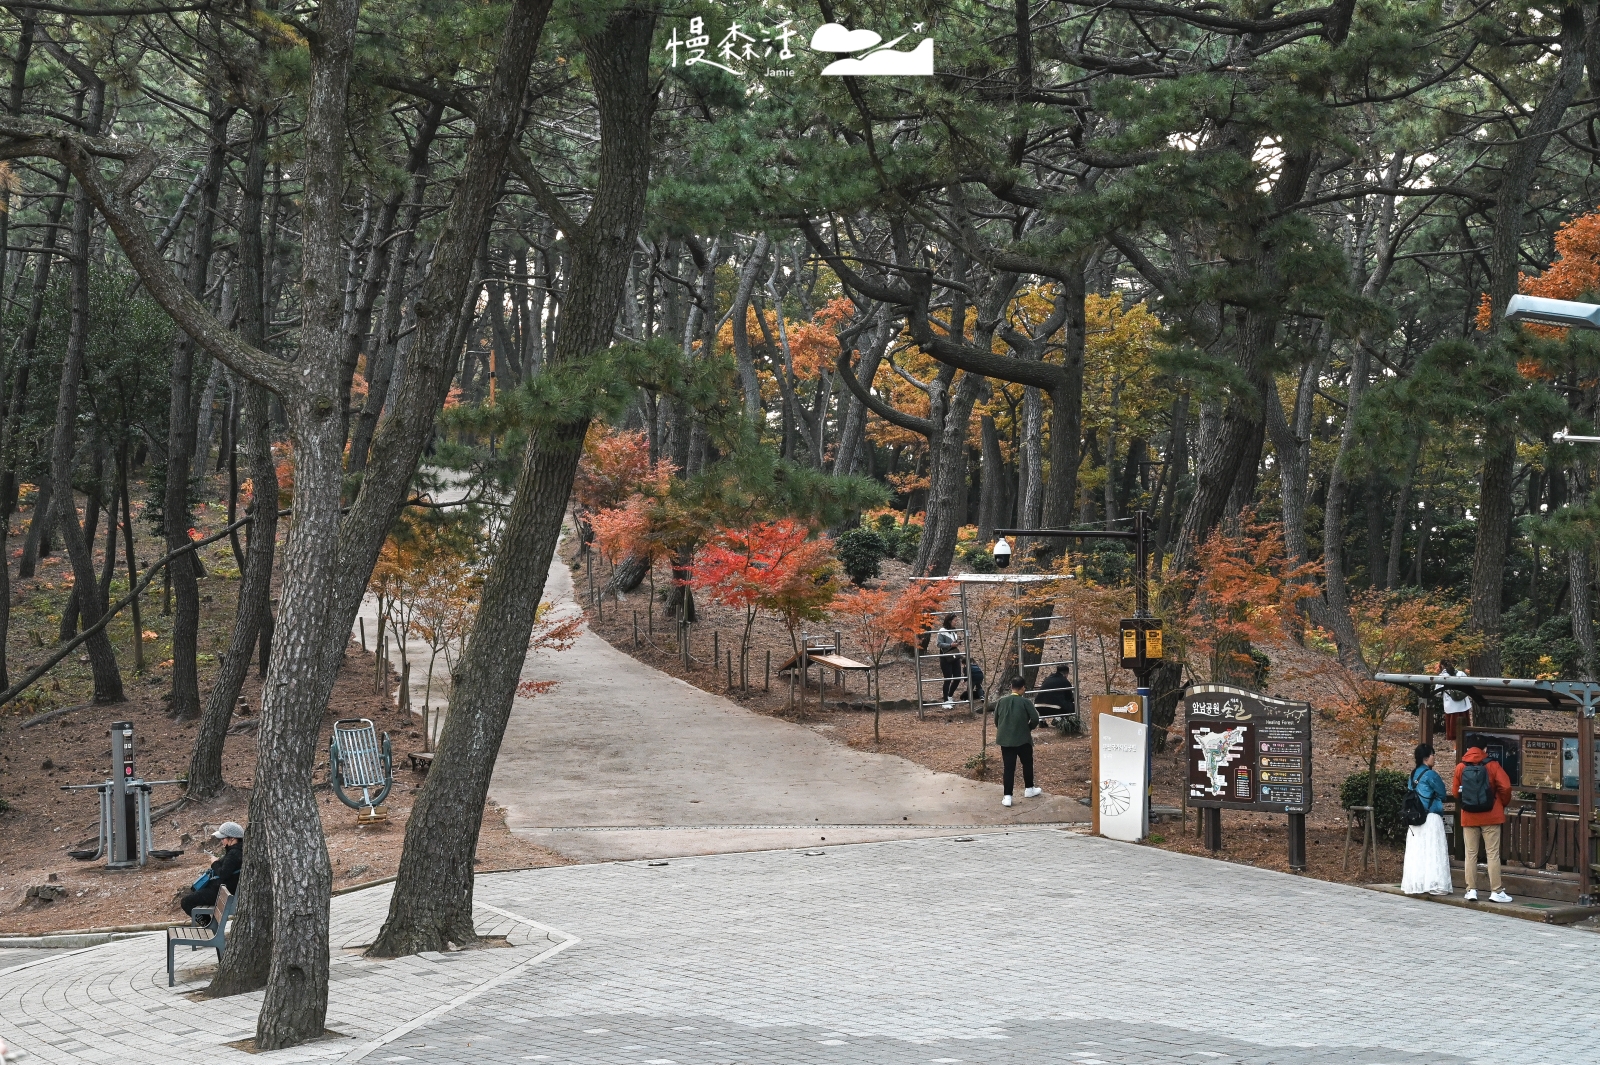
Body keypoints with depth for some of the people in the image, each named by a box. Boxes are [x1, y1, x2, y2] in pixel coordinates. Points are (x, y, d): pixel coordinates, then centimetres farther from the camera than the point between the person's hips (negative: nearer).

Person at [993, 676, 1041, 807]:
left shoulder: (1001, 702, 2)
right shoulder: (1025, 702, -10)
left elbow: (996, 720, 8)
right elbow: (1035, 719, -15)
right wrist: (1029, 728, 5)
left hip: (1005, 740, 3)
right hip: (1023, 739, -3)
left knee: (1009, 767, 2)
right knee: (1027, 763, 20)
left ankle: (1007, 797, -4)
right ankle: (1029, 789, 34)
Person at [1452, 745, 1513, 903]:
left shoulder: (1460, 767, 1)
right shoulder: (1492, 766, -6)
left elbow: (1455, 791, 6)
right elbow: (1505, 787, -11)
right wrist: (1503, 804, 7)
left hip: (1468, 817, 2)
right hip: (1491, 816, -2)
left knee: (1471, 854, 9)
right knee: (1492, 854, 1)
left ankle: (1471, 890, 7)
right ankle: (1496, 891, -1)